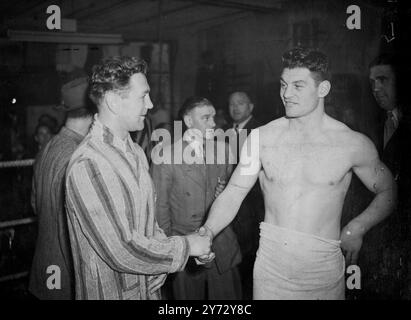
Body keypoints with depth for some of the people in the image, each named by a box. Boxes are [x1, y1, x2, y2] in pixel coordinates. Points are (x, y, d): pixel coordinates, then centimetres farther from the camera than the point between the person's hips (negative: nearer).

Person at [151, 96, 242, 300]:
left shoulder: (223, 150, 3)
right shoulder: (165, 157, -10)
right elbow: (160, 205, -5)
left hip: (222, 246, 3)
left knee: (228, 294, 11)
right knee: (188, 294, 11)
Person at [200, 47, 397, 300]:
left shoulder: (353, 144, -7)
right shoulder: (261, 137, -4)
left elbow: (388, 192, 7)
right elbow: (233, 194, -3)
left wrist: (356, 229, -6)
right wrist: (207, 232, -18)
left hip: (324, 270, 0)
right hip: (270, 267, 1)